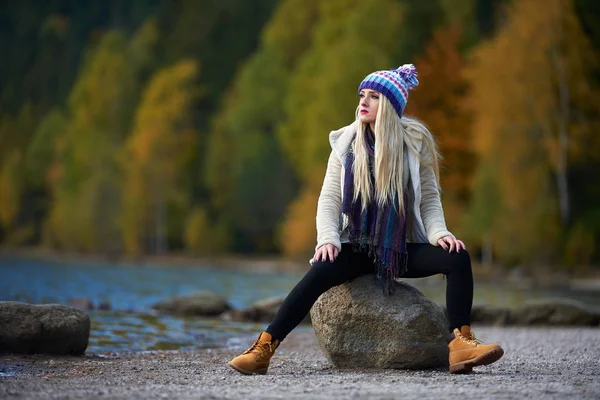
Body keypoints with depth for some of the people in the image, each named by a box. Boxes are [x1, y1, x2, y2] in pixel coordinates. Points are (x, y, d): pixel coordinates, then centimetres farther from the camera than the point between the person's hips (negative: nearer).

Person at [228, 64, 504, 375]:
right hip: (357, 248, -1)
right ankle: (263, 349, -32)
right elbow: (329, 199, 1)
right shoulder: (346, 143, 2)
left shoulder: (414, 144, 0)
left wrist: (438, 233, -15)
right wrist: (328, 239, -16)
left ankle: (460, 344, -28)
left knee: (457, 258, -25)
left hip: (403, 250, 1)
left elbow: (429, 198, 4)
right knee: (321, 271, -32)